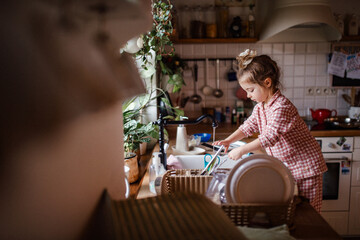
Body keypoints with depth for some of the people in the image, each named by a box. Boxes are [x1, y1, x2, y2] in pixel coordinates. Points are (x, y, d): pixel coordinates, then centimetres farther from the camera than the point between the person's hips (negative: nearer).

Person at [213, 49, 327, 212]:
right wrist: (229, 140, -4)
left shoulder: (282, 106, -25)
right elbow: (248, 126, 11)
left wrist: (241, 150, -31)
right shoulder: (260, 107, 4)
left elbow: (270, 136, -33)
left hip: (305, 167, -8)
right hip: (284, 167, 8)